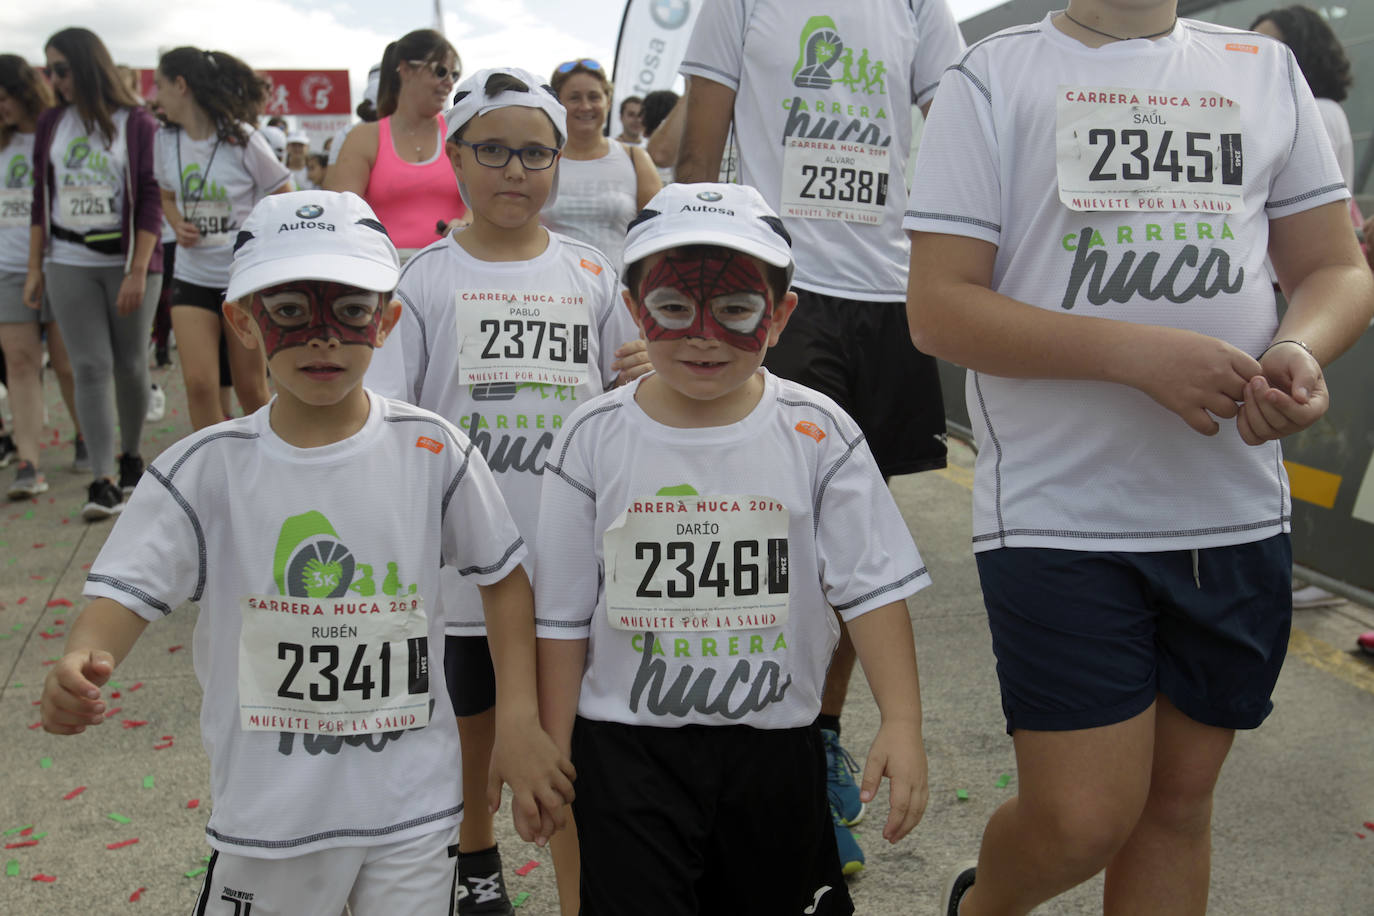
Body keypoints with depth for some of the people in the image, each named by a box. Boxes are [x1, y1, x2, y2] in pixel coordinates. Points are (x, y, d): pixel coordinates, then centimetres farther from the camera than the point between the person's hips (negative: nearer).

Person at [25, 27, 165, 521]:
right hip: (69, 263, 3)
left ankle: (131, 457, 26)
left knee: (130, 366, 5)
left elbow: (150, 202, -6)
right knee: (90, 368, -4)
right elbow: (41, 199, 13)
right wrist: (34, 268, 9)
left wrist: (138, 272, -12)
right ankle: (104, 482, -4)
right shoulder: (51, 123, 10)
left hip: (128, 262, -2)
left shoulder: (136, 123, -2)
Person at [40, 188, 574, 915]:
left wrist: (519, 720, -4)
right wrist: (79, 666, -34)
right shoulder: (207, 469, -8)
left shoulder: (433, 453, -8)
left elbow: (504, 577, 0)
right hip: (266, 818, 0)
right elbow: (127, 590, -12)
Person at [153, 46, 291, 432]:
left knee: (250, 388, 5)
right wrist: (179, 226, -3)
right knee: (199, 383, -8)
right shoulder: (166, 141, 3)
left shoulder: (242, 140, -11)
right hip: (192, 277, 4)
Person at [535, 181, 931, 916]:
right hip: (626, 746, -1)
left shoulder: (817, 434, -7)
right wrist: (553, 752, 0)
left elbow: (873, 588, -4)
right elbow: (562, 614, -1)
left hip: (775, 742, 2)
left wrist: (902, 725, -12)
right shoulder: (594, 439, -7)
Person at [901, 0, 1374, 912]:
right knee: (1083, 820, -4)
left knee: (1180, 799, 13)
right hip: (1057, 518, -4)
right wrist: (1141, 353, -19)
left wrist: (1300, 350, -10)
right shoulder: (994, 77, -1)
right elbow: (939, 309, -8)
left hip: (1238, 517, 5)